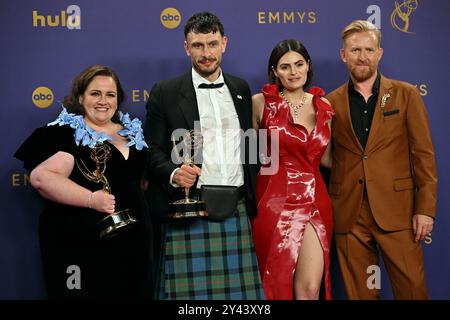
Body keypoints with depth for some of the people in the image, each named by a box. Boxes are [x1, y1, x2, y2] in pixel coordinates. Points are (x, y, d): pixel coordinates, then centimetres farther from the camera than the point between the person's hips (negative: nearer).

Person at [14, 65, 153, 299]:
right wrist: (91, 199, -25)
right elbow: (41, 177, -19)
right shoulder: (65, 132, -6)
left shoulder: (133, 132, 13)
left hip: (131, 241, 6)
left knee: (133, 292, 12)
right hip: (80, 244, -6)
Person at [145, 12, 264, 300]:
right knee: (191, 290, -1)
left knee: (240, 290, 4)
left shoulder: (241, 89, 14)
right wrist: (173, 173, -18)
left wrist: (252, 194, 11)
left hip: (237, 209, 3)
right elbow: (153, 149, 2)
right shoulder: (165, 92, 3)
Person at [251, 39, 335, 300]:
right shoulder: (261, 102, -1)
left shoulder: (322, 105, 10)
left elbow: (326, 158, 14)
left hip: (314, 202, 3)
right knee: (277, 283, 7)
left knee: (310, 288, -3)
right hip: (275, 201, -2)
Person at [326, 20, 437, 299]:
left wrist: (426, 209, -6)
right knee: (359, 292, 9)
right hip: (348, 214, 2)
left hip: (396, 211, -1)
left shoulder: (406, 95, 4)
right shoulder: (332, 103, 7)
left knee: (412, 288, 0)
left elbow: (424, 155, 1)